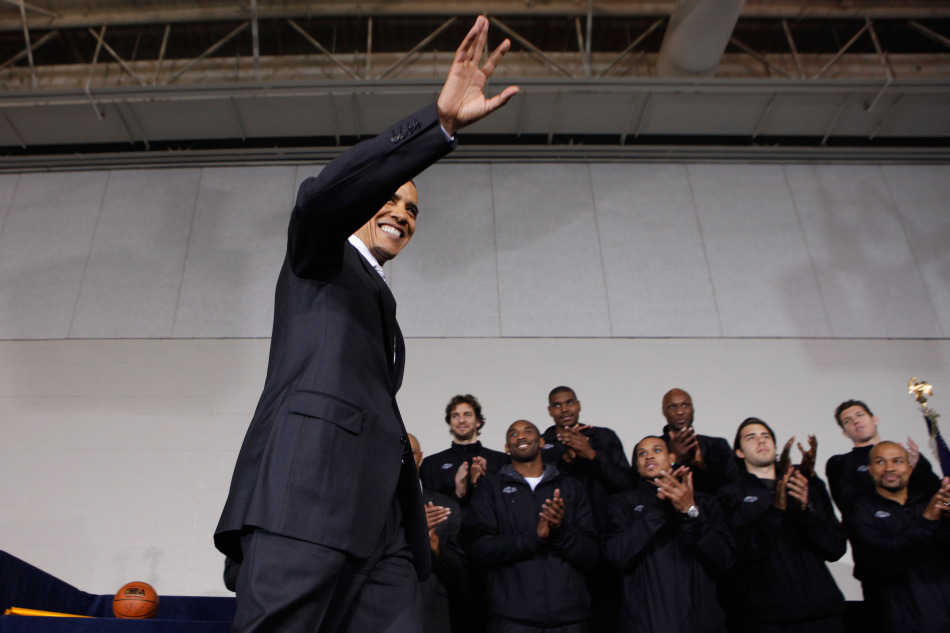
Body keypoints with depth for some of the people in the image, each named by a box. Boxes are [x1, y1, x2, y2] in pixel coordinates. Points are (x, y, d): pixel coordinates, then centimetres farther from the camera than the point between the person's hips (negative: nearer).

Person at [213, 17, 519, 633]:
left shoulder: (382, 308, 35)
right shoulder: (320, 259, 17)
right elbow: (323, 194, -8)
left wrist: (418, 516, 17)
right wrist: (442, 120, -16)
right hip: (307, 492, -7)